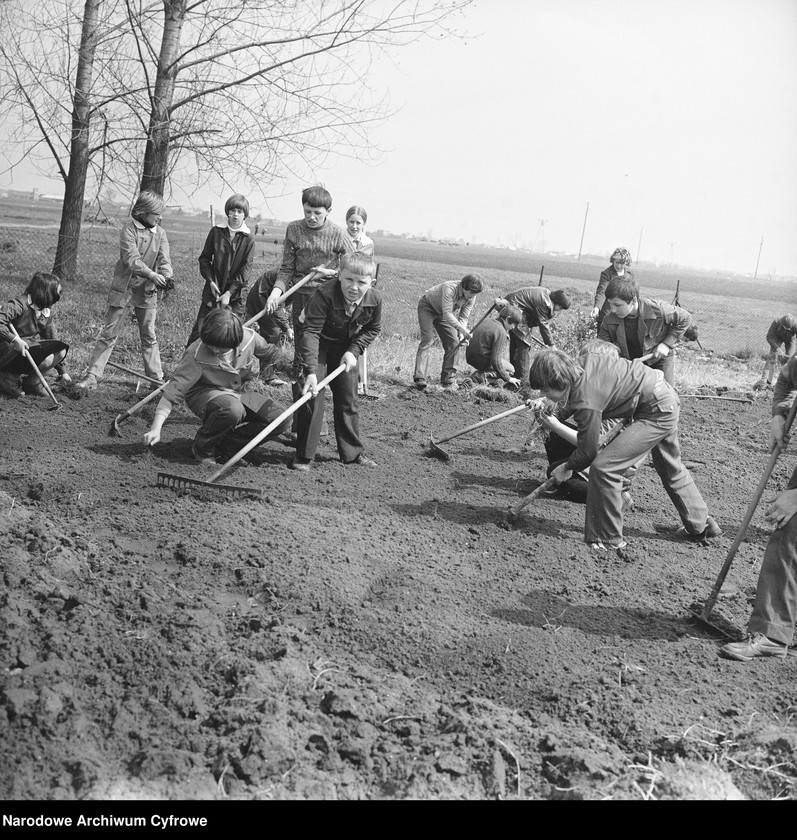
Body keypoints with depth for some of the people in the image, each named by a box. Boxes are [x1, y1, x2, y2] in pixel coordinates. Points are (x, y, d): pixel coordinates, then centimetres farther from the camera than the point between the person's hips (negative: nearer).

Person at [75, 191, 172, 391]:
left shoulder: (160, 233, 5)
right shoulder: (129, 228, -9)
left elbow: (164, 260, -2)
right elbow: (131, 259, -20)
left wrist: (166, 276, -24)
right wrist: (152, 274, -32)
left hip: (148, 291, 4)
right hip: (124, 287, -4)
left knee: (149, 336, 10)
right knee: (109, 334, -1)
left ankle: (156, 377, 18)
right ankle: (92, 376, 3)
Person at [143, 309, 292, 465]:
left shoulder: (249, 337, -19)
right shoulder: (196, 355, -29)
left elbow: (270, 354, 2)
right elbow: (174, 390, -29)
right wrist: (156, 428, -37)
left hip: (238, 393, 5)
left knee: (282, 419, -15)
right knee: (232, 410, -41)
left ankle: (226, 445, -1)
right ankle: (202, 449, -10)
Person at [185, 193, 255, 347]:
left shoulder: (248, 238, -3)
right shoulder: (216, 231, 2)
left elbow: (246, 269, -7)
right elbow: (204, 258, 8)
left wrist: (229, 293, -13)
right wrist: (210, 281, -7)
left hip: (236, 293, -1)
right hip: (213, 289, 1)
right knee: (200, 328, -1)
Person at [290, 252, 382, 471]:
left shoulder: (374, 299, -21)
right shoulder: (324, 295, -35)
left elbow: (373, 328, 0)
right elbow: (310, 332, -38)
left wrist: (353, 351, -14)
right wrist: (311, 371, -47)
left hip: (345, 348, 4)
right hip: (319, 345, -4)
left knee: (348, 398, 9)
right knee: (312, 395, -12)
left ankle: (352, 451, 23)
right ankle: (304, 455, -3)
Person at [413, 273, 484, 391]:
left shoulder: (471, 297, -15)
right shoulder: (450, 288, -37)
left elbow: (463, 317, -11)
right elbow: (447, 314, -41)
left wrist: (462, 334, -28)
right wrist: (462, 329, -47)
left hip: (443, 313, 7)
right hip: (427, 307, -7)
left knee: (453, 342, -4)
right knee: (427, 339, -21)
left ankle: (449, 379, 2)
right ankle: (419, 378, -28)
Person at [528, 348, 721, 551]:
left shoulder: (586, 402, -27)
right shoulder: (583, 363, -4)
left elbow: (587, 451, -14)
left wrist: (567, 468, 4)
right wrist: (565, 410, 21)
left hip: (656, 413, -10)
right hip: (667, 397, 10)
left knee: (603, 467, -13)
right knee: (671, 469, 29)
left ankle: (608, 540, 0)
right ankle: (701, 525, 47)